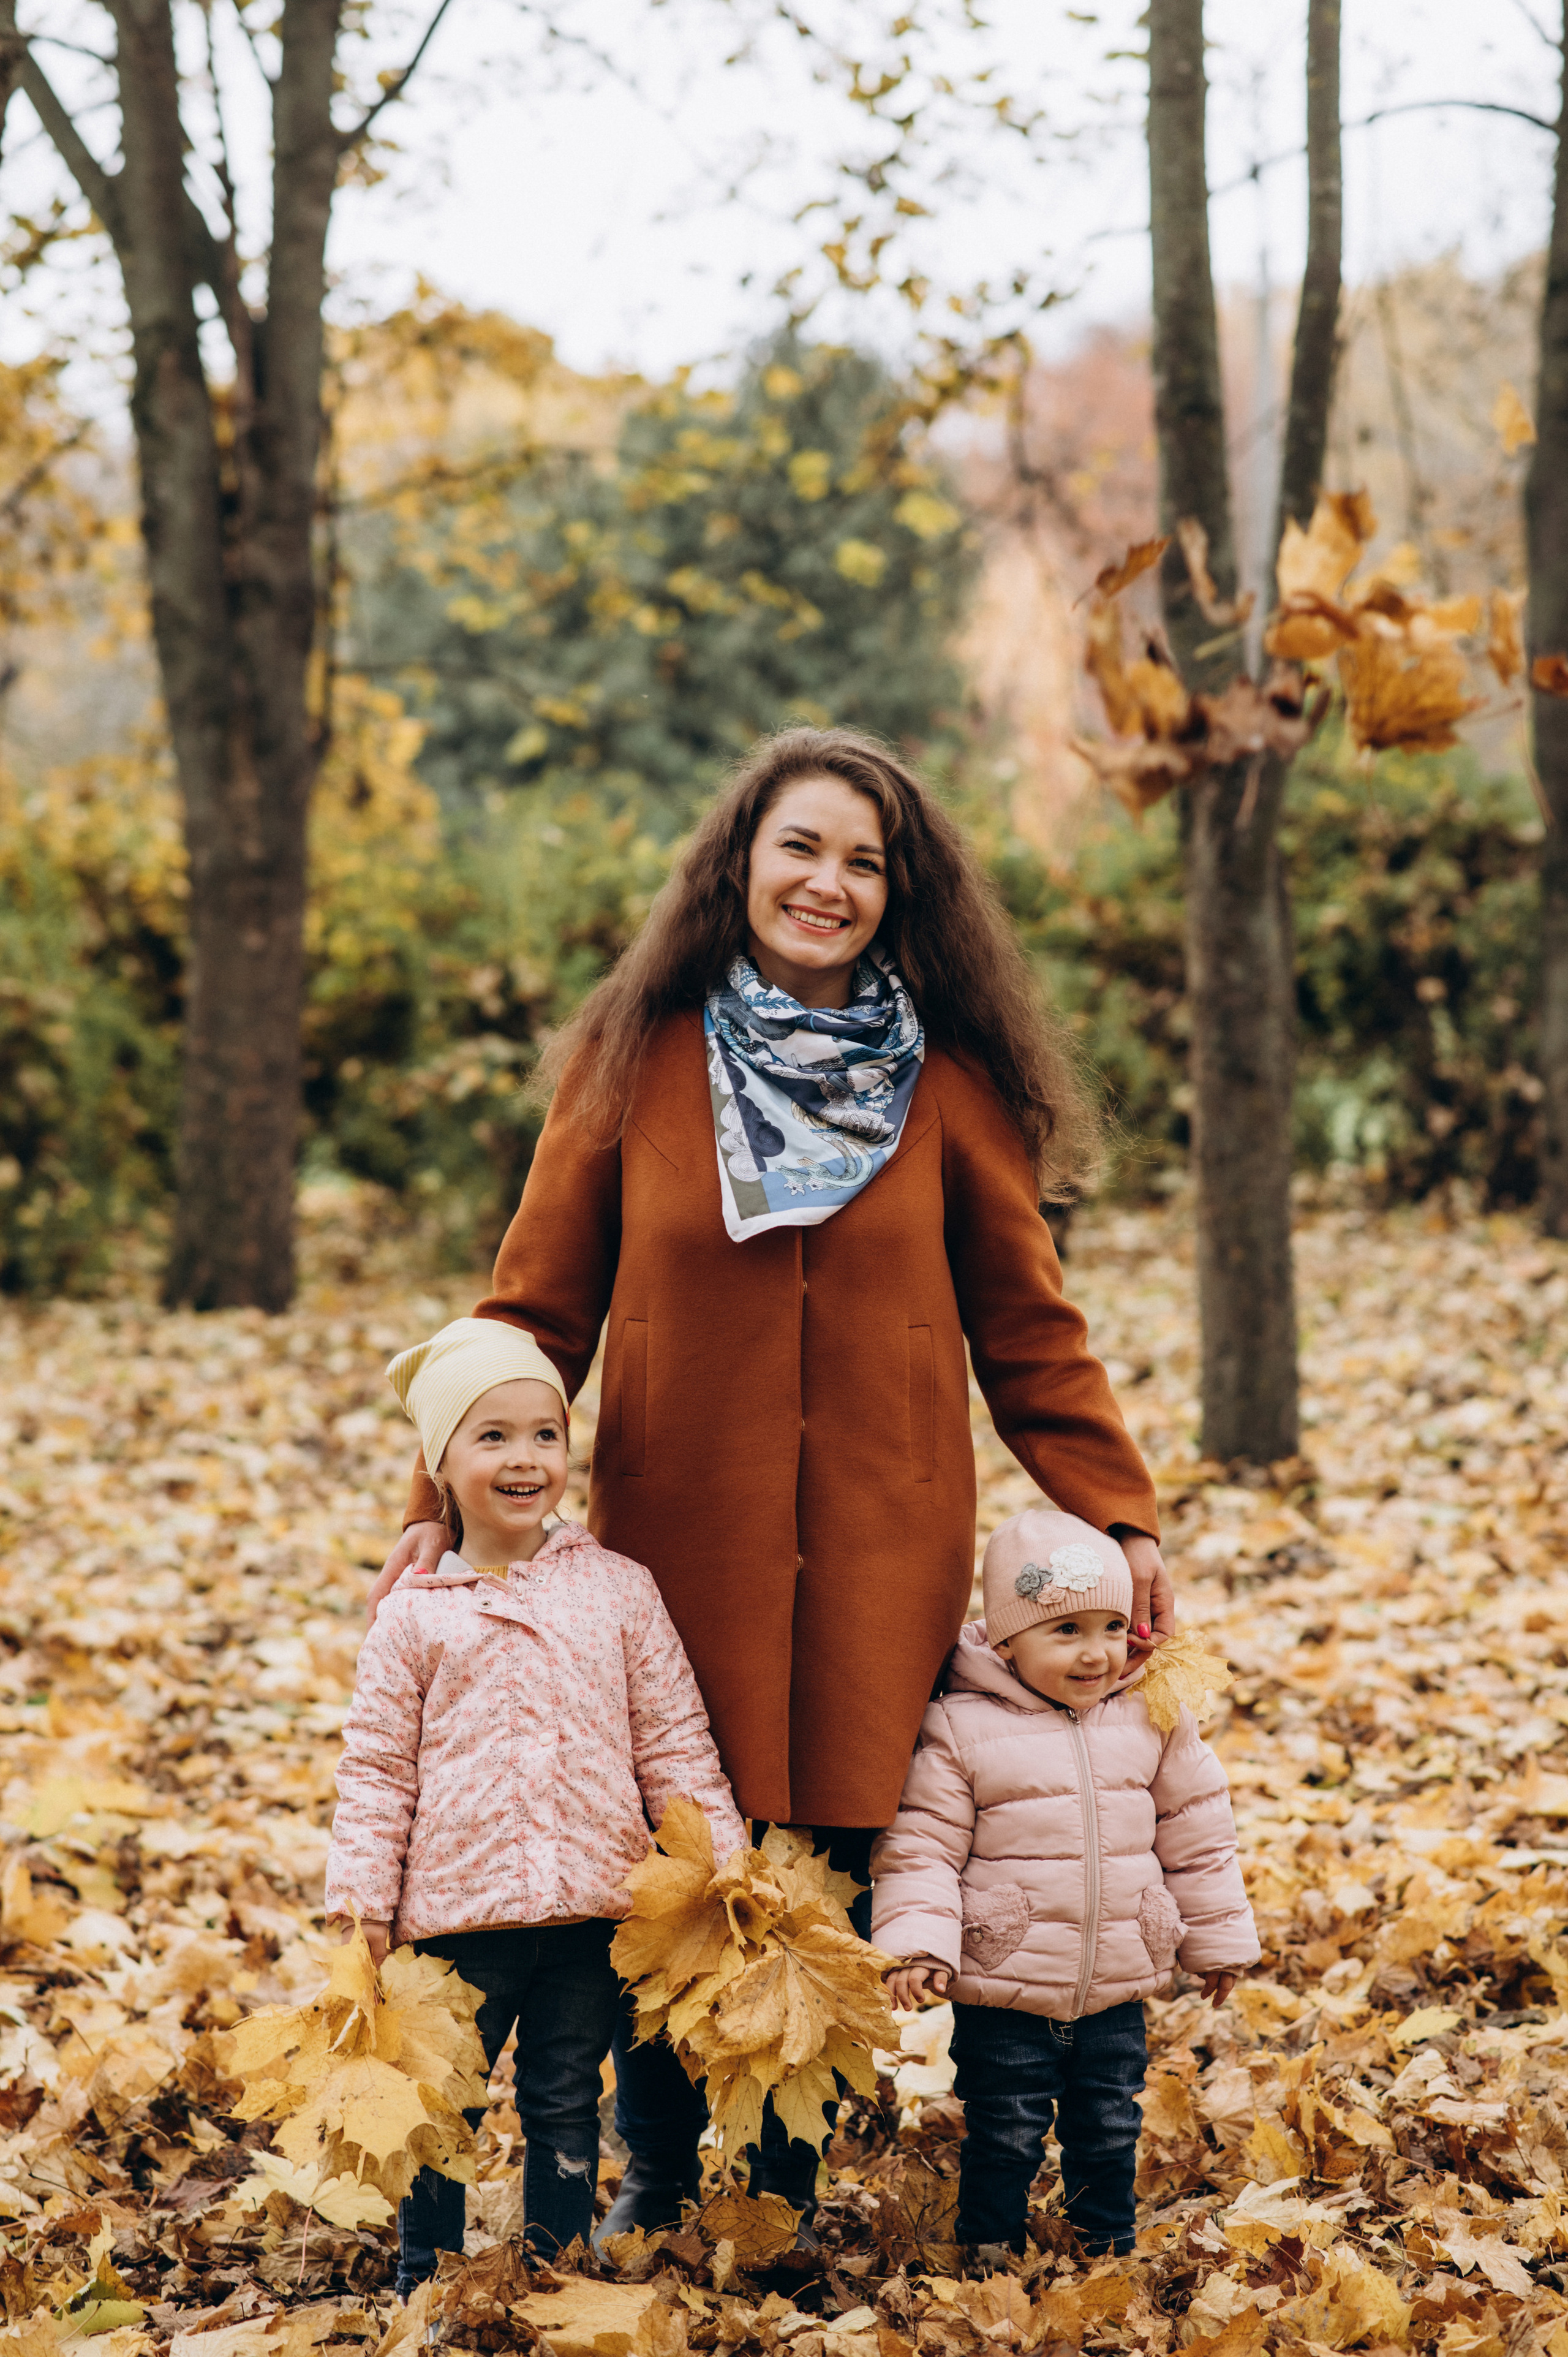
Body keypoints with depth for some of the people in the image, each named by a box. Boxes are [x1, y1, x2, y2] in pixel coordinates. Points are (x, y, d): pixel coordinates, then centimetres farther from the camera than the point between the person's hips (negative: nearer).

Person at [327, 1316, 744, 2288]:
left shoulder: (618, 1589, 3)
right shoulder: (417, 1616, 0)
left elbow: (674, 1740, 6)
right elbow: (378, 1764, 2)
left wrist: (721, 1865, 2)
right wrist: (363, 1899, -3)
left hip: (592, 1907, 1)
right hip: (459, 1907, -1)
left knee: (566, 2108, 13)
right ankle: (425, 2282, 27)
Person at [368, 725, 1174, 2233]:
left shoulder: (949, 1086, 4)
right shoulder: (634, 1062, 1)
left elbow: (1029, 1332, 7)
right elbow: (535, 1311, 3)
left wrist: (1118, 1516, -1)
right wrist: (443, 1504, -5)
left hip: (877, 1563, 1)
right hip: (677, 1547, 0)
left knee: (836, 1860, 3)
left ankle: (791, 2180, 25)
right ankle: (654, 2174, 27)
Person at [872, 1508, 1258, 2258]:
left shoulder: (1154, 1719, 1)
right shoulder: (962, 1730, -10)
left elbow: (1195, 1835, 11)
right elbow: (921, 1846, -8)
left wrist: (1218, 1940, 16)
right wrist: (915, 1942, -19)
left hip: (1116, 1994, 3)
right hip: (1001, 1996, -3)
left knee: (1110, 2134, 16)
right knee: (1004, 2140, 5)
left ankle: (1110, 2247, 34)